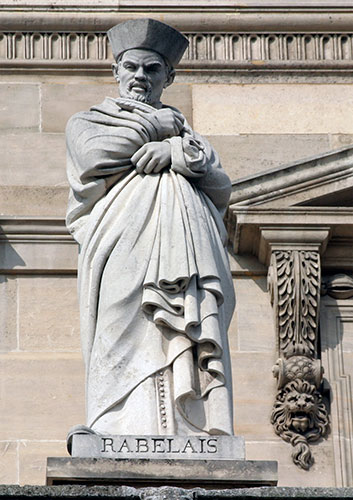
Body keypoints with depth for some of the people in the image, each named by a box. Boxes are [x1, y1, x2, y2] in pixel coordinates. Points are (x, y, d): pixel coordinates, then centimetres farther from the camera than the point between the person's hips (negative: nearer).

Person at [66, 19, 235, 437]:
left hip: (185, 267, 3)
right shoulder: (86, 122, 24)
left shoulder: (185, 132, 30)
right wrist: (158, 124, 10)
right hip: (124, 261, -3)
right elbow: (95, 153, 0)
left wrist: (177, 152, -5)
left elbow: (221, 187, 12)